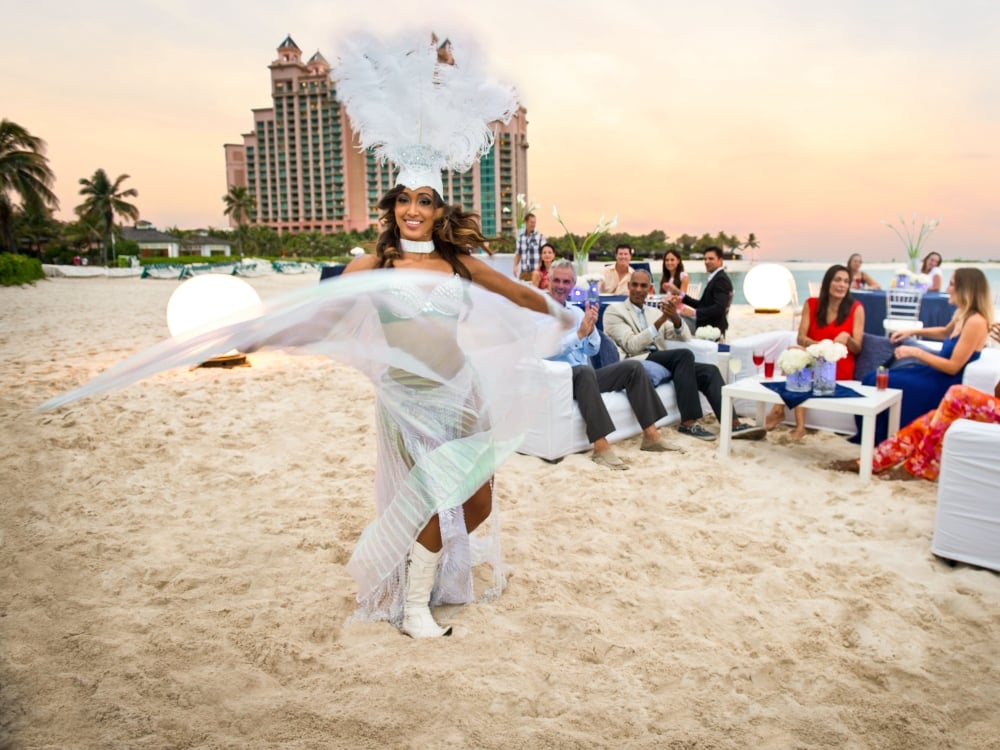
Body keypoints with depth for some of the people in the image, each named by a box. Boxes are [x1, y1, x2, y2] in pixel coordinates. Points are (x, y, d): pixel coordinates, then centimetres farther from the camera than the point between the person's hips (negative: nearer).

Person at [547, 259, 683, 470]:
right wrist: (580, 333, -22)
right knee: (585, 371, -38)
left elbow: (593, 350, 8)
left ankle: (650, 435, -5)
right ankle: (600, 446, -40)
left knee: (633, 367, -7)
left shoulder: (576, 312, 13)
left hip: (584, 375, 7)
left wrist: (591, 328, -10)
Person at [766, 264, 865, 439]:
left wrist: (847, 338, -25)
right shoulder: (811, 304, 7)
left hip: (840, 367, -3)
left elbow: (857, 349, -2)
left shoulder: (856, 308, -1)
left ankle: (779, 410, -30)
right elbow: (800, 338, -2)